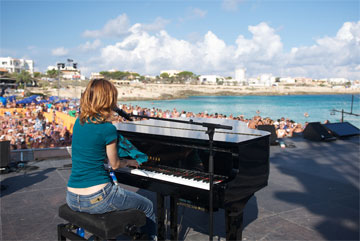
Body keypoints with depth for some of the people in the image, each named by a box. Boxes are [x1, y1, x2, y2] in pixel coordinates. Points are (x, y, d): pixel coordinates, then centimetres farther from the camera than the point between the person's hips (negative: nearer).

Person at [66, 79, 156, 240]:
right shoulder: (107, 128, -17)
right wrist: (129, 162, 16)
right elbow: (115, 165, -3)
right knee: (147, 207, 14)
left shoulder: (79, 122, 4)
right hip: (96, 199, -8)